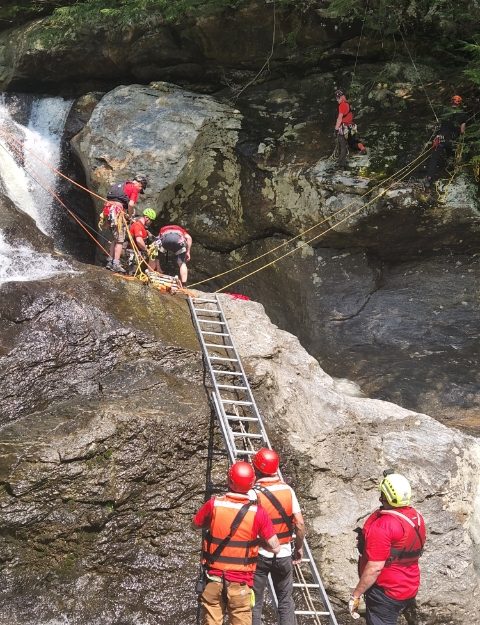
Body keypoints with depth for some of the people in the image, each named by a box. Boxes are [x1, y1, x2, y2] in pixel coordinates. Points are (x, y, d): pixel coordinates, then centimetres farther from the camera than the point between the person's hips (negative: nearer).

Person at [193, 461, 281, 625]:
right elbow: (276, 548, -8)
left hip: (214, 579, 1)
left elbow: (196, 524, 10)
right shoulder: (257, 513, -13)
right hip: (240, 583, -1)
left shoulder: (214, 504, -10)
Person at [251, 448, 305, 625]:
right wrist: (299, 547, 9)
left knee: (255, 603, 8)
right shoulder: (287, 490, -4)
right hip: (283, 554, 3)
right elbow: (300, 524, -5)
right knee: (285, 601, 15)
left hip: (260, 554, -3)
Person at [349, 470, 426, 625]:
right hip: (410, 588, 8)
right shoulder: (417, 517, 0)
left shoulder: (382, 526, -26)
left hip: (386, 591, -8)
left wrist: (356, 594, -19)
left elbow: (375, 568, -27)